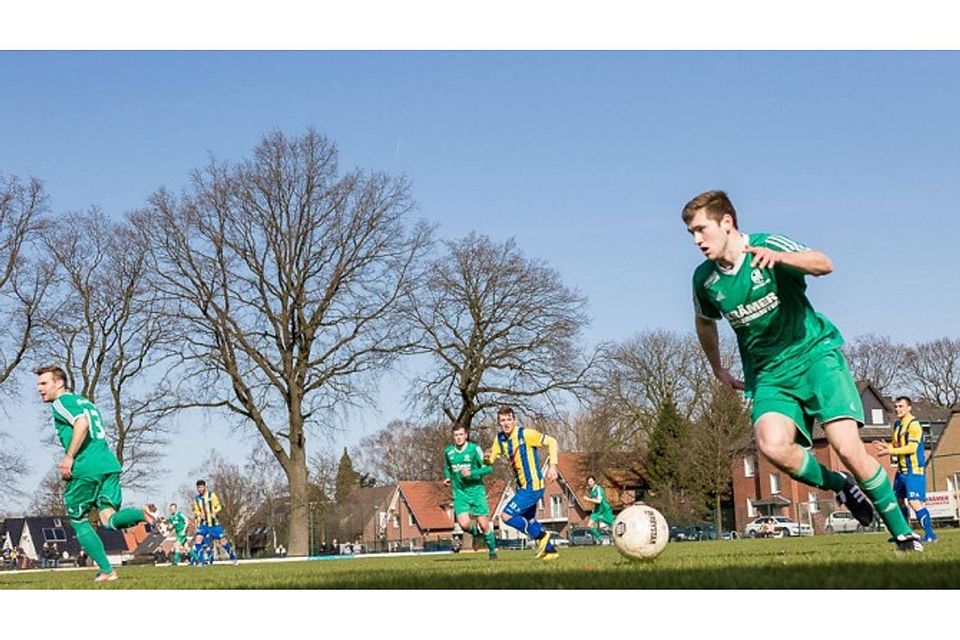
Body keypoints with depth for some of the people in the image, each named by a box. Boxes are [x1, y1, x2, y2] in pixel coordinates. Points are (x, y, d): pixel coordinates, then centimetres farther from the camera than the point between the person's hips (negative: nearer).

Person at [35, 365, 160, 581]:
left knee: (78, 521, 9)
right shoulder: (85, 402, 26)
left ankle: (107, 571, 5)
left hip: (85, 470, -7)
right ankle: (141, 513, -30)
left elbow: (82, 423, -20)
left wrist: (68, 458, -17)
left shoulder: (61, 402, -1)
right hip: (110, 464, 7)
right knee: (109, 519, 0)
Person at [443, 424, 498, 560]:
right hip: (459, 492, 2)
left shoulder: (474, 449, -8)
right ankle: (475, 532, 20)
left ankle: (492, 550, 18)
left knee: (483, 524, -5)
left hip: (476, 490, -2)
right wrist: (448, 477, 4)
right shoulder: (448, 451, 4)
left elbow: (488, 468, -8)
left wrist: (471, 473, -18)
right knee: (464, 524, -16)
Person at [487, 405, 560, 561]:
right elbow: (491, 459, 7)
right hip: (523, 486, 9)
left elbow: (551, 442, -12)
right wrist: (488, 458, -17)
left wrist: (552, 466, -19)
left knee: (506, 516, -13)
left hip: (533, 485, -9)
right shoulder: (500, 439, 4)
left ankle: (541, 536, -2)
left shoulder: (526, 434, -15)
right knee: (529, 520, 20)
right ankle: (550, 549, 33)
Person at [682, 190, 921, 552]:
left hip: (814, 353, -3)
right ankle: (840, 486, 2)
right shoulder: (705, 279, 1)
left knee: (848, 448, -17)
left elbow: (824, 264, -30)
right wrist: (718, 371, 29)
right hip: (769, 374, 3)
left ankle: (903, 533, 2)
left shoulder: (766, 246, -12)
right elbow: (705, 323, 23)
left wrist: (779, 258, -47)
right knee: (772, 446, -27)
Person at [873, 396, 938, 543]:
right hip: (901, 470, 10)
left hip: (914, 470, -10)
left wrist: (890, 451, -18)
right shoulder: (897, 425, 14)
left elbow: (911, 447, -21)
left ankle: (930, 535, -13)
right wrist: (887, 446, 3)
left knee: (914, 502, -17)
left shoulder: (914, 425, -13)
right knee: (898, 500, 15)